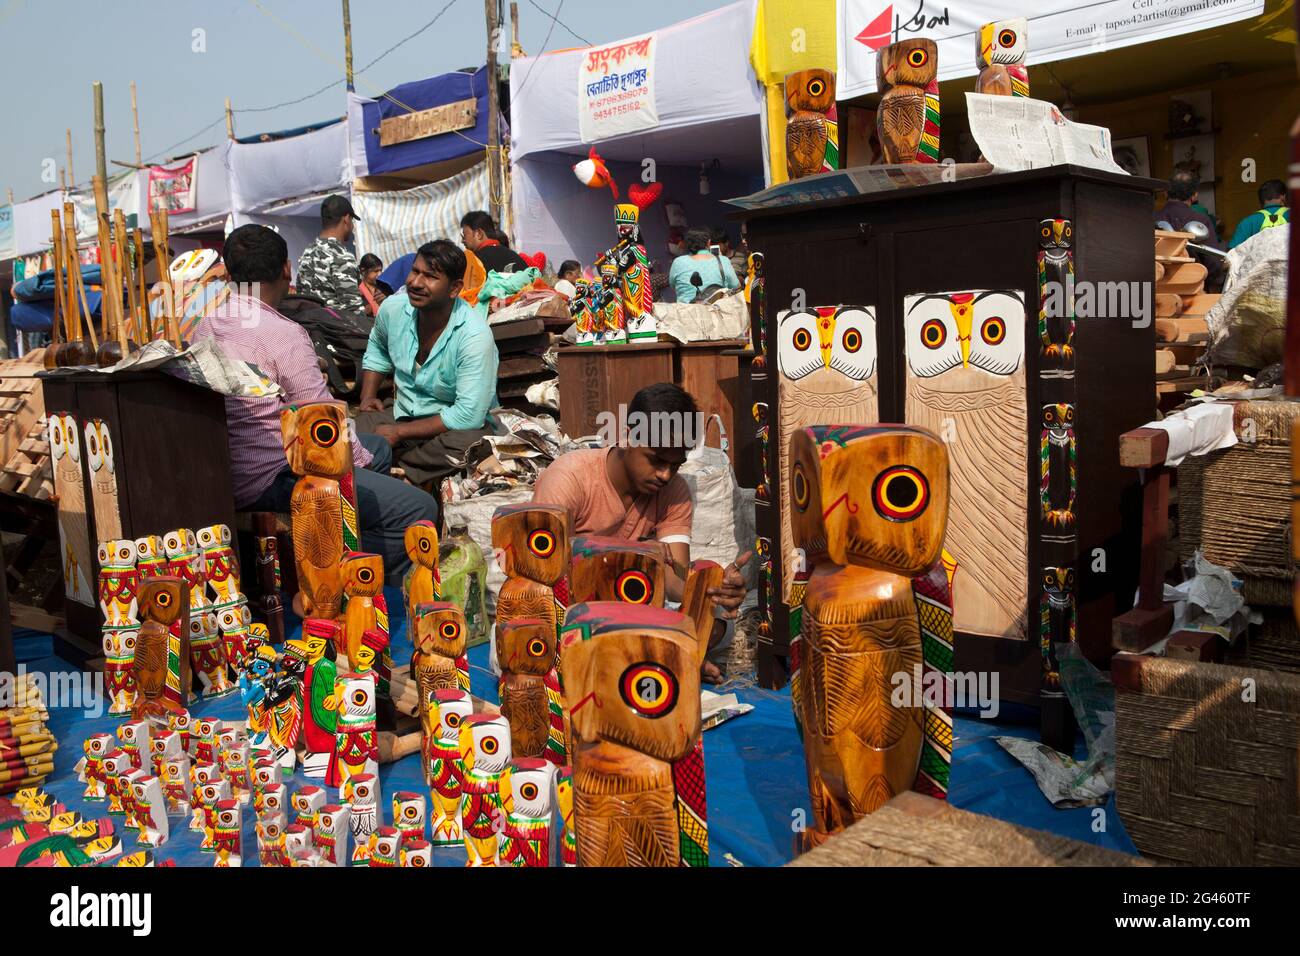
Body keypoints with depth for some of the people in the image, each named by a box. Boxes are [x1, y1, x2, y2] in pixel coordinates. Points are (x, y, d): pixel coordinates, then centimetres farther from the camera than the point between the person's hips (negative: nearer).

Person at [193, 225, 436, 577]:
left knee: (379, 448, 24)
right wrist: (363, 461, 4)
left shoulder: (205, 327, 11)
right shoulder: (283, 333, -16)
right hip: (268, 480, -10)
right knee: (419, 510, -14)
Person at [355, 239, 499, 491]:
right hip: (403, 413, 4)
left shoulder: (475, 335, -23)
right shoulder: (393, 308, -4)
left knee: (467, 442, -40)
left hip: (454, 424, -3)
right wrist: (368, 396, 7)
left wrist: (399, 433, -22)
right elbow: (377, 349, 22)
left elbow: (469, 415, -27)